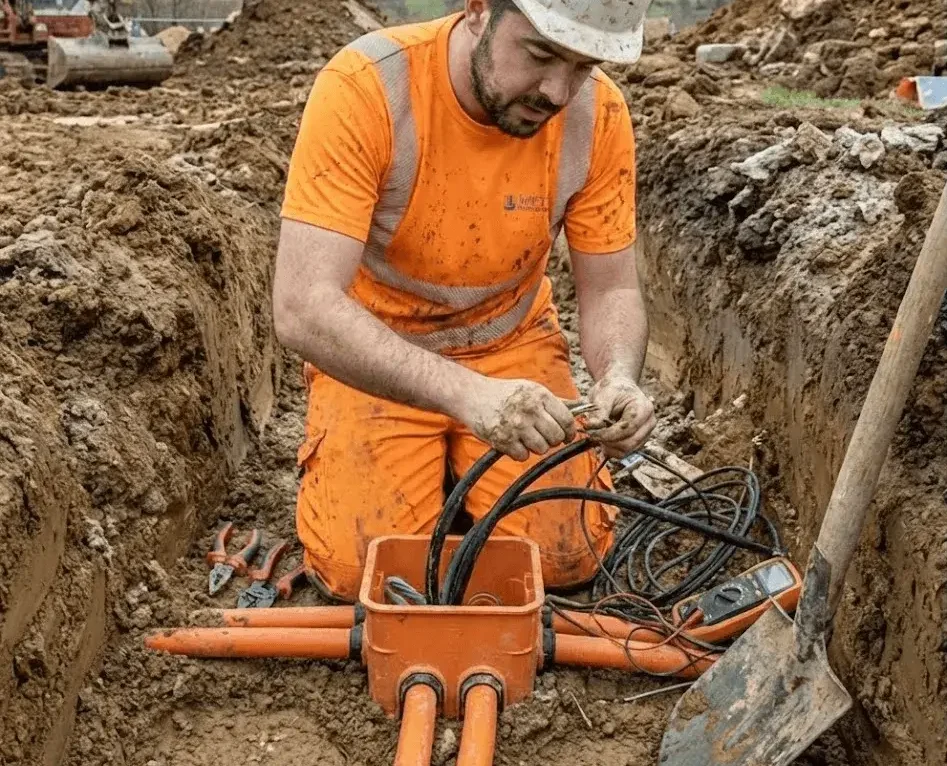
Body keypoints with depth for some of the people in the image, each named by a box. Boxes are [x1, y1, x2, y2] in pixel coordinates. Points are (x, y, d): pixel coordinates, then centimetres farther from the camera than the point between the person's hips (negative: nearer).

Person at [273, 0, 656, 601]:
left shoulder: (599, 113, -16)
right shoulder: (364, 86, -27)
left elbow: (611, 289, -7)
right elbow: (302, 309, -34)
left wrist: (619, 380, -30)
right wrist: (465, 392, -47)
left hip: (511, 344, 3)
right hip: (371, 350, -2)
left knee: (568, 557, -12)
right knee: (366, 572, -16)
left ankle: (463, 458, 18)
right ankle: (432, 455, 16)